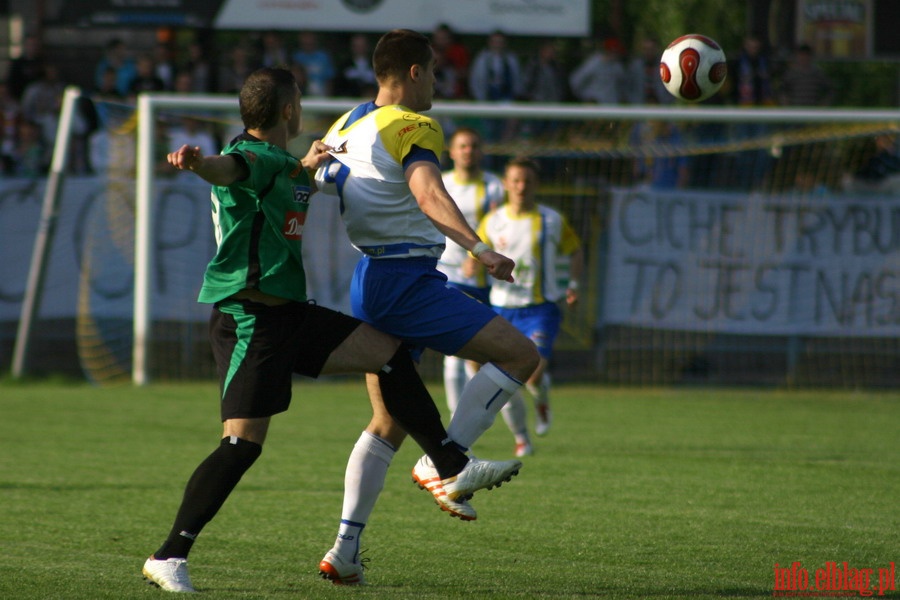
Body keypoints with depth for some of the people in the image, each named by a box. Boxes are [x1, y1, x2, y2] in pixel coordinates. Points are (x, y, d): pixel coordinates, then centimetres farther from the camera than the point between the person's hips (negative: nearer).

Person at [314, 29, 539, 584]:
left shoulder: (344, 127, 14)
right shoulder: (414, 128, -12)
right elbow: (428, 193, -30)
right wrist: (478, 248, -41)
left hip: (368, 285, 9)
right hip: (407, 282, -9)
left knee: (388, 423, 16)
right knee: (519, 354, -9)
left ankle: (344, 549, 10)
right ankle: (442, 463, -14)